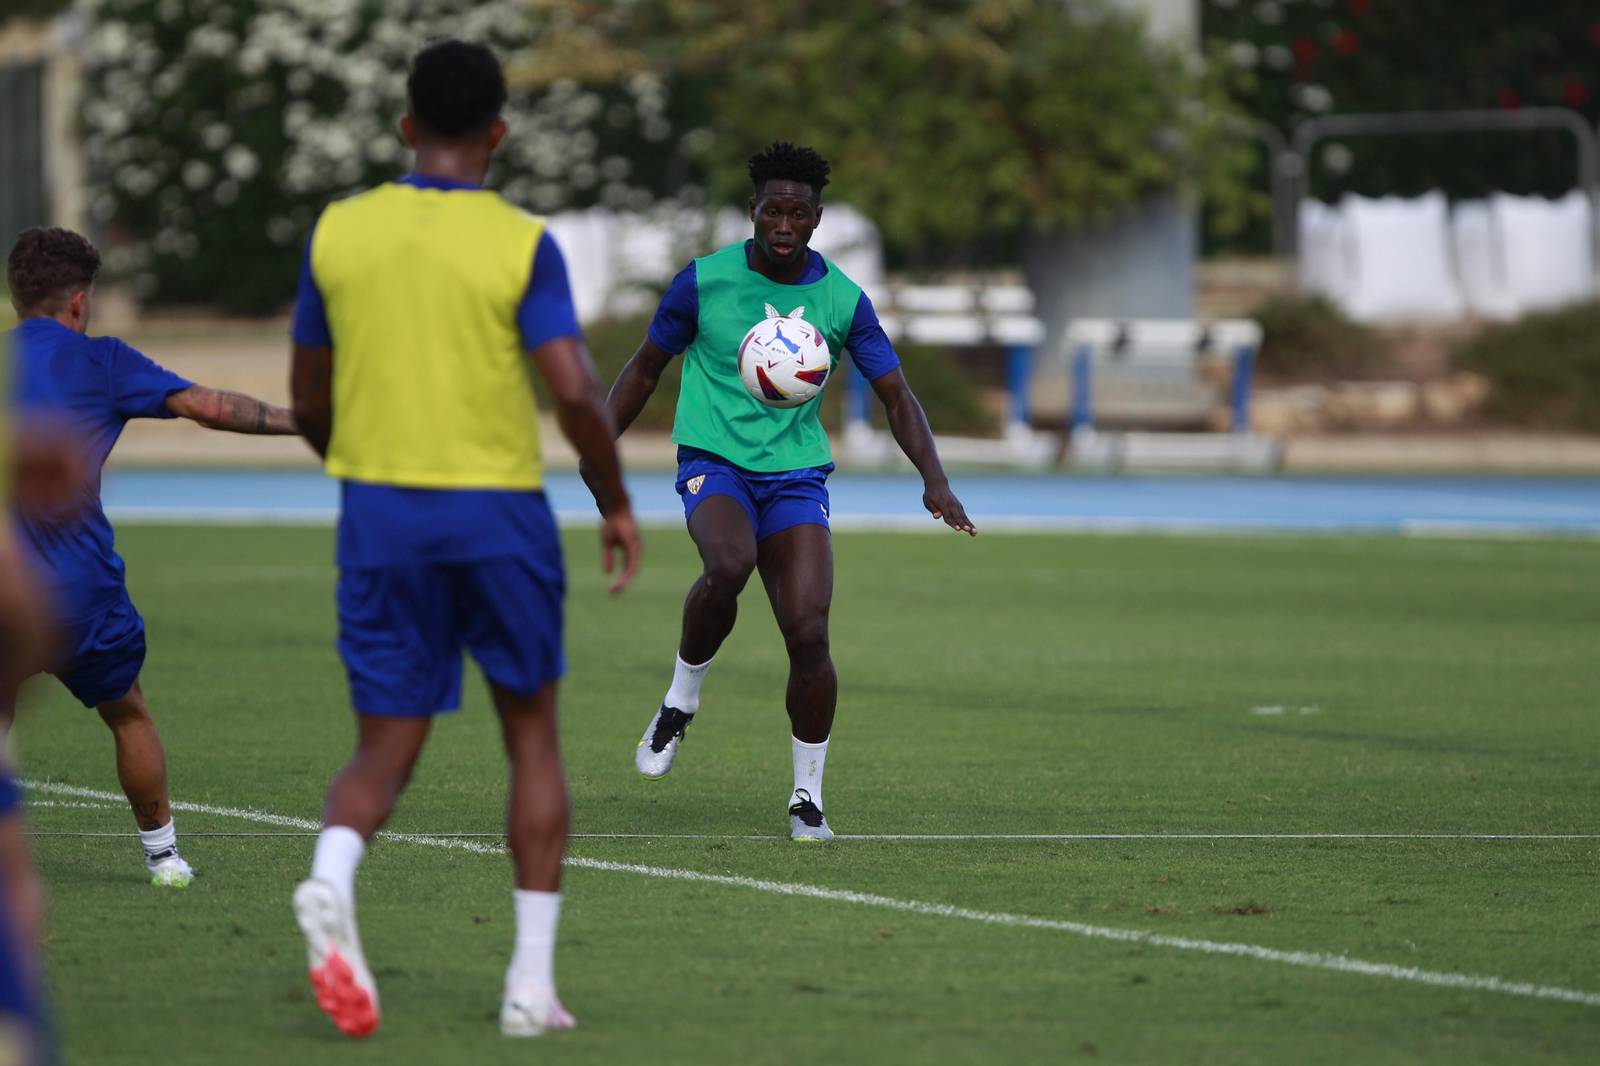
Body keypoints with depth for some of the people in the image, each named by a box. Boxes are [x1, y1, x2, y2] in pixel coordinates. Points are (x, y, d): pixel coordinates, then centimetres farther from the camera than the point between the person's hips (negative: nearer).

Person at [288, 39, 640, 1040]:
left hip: (378, 508, 2)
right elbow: (575, 392, -15)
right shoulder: (521, 244, -7)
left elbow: (310, 402, 9)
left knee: (385, 751, 7)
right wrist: (619, 501, 0)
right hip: (498, 514, -2)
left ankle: (332, 879, -27)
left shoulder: (340, 232, 2)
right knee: (533, 737, 14)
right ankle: (533, 979, 10)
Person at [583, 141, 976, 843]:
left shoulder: (842, 300, 0)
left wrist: (934, 481, -13)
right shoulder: (704, 281, -3)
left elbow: (897, 396, 1)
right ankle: (680, 703, -9)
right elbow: (646, 368, 10)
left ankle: (807, 798, 4)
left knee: (808, 634, -14)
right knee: (730, 564, -35)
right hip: (714, 462, -2)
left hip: (796, 475, 2)